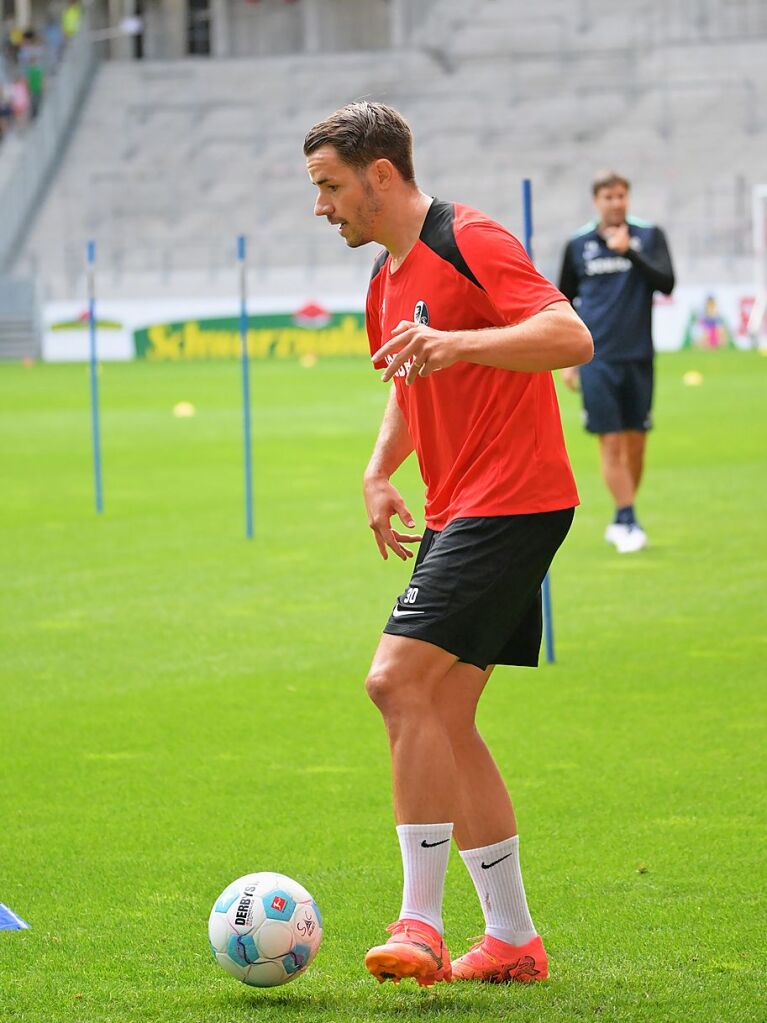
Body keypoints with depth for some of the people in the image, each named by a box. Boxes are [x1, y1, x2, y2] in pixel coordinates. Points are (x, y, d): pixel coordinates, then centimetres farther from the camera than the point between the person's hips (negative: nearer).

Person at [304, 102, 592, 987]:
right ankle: (511, 939, 12)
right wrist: (380, 472, 15)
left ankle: (420, 919, -13)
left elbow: (572, 338, -23)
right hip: (457, 514, 10)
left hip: (512, 502, -10)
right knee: (440, 717, 7)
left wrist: (456, 343, -36)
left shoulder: (470, 242, -12)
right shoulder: (387, 280, 17)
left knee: (398, 680, -18)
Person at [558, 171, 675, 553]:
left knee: (635, 441, 6)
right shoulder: (578, 245, 7)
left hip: (638, 357, 1)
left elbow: (666, 283, -9)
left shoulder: (648, 236, 5)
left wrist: (629, 251, -20)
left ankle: (621, 522, 18)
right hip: (597, 360, -1)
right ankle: (628, 521, -9)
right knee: (611, 442, -9)